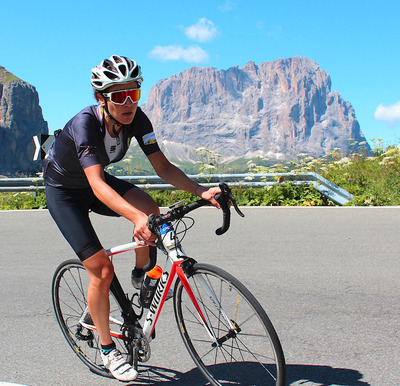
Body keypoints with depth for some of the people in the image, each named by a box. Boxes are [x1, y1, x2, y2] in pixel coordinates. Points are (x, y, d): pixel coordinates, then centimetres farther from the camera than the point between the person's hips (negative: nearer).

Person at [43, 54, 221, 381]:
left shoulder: (136, 119, -19)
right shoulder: (85, 123, -35)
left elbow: (163, 167, -19)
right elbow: (97, 185, -47)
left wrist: (201, 191, -35)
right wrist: (136, 218, -62)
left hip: (96, 181, 5)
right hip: (64, 191, -5)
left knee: (150, 210, -25)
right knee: (101, 269, -12)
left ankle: (141, 275, 3)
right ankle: (107, 350, 9)